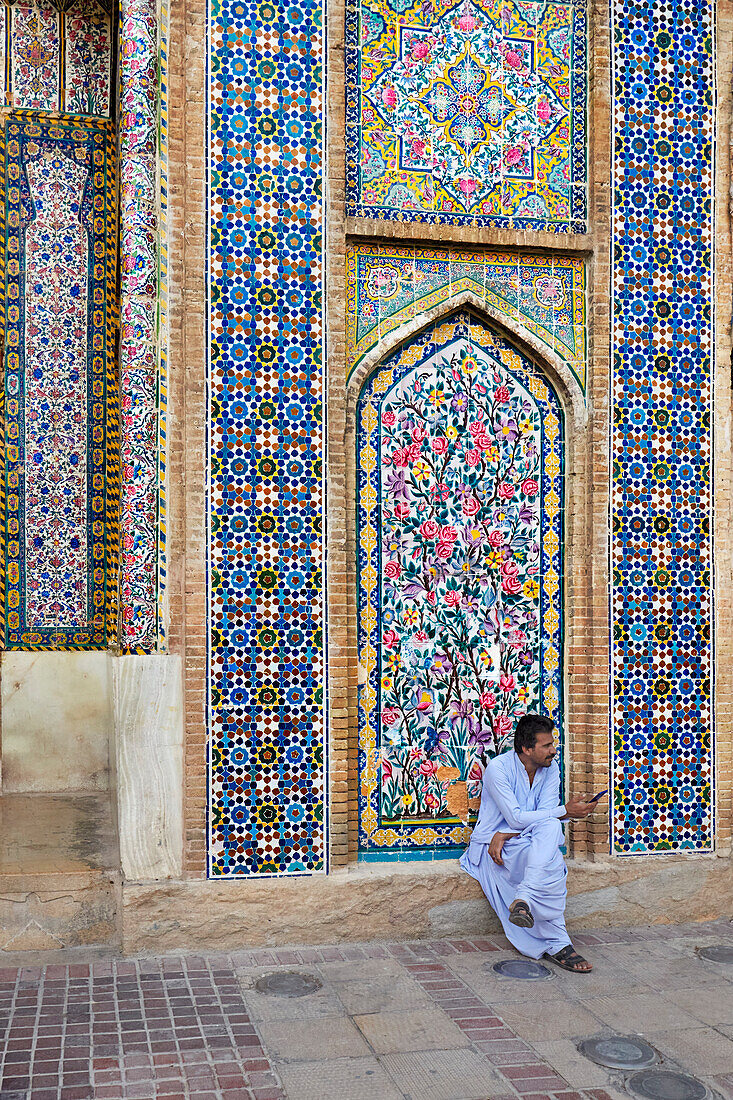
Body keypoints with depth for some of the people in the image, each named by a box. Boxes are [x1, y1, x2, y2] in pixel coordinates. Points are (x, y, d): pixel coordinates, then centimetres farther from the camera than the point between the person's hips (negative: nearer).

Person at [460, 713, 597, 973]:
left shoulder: (551, 768, 3)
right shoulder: (498, 768, -14)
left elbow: (546, 816, -7)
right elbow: (516, 817, -21)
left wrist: (505, 834, -22)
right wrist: (565, 811, -22)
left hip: (532, 844, 5)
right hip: (493, 847, -5)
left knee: (550, 828, -33)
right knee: (551, 865, -34)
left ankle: (523, 900, -43)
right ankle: (558, 944, -34)